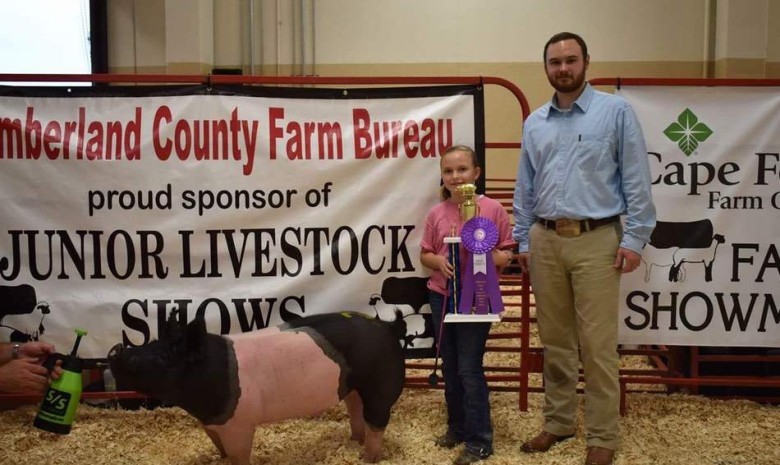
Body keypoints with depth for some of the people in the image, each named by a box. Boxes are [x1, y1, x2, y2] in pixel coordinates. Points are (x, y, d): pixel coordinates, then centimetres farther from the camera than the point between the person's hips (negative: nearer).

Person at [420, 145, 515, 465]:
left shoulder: (493, 209, -7)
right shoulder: (437, 213, 2)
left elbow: (506, 255, -2)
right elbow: (424, 255, 9)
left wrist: (486, 256, -22)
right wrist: (439, 261, -12)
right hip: (441, 297, 4)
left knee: (470, 369, -2)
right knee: (450, 367, 14)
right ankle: (456, 427, 30)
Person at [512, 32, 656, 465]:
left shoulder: (616, 112, 0)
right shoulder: (534, 123, 12)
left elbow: (636, 181, -3)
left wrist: (634, 238, -9)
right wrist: (523, 241, 12)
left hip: (596, 240, -4)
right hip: (546, 240, 4)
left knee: (597, 345, -2)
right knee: (555, 341, 12)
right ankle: (558, 422, 26)